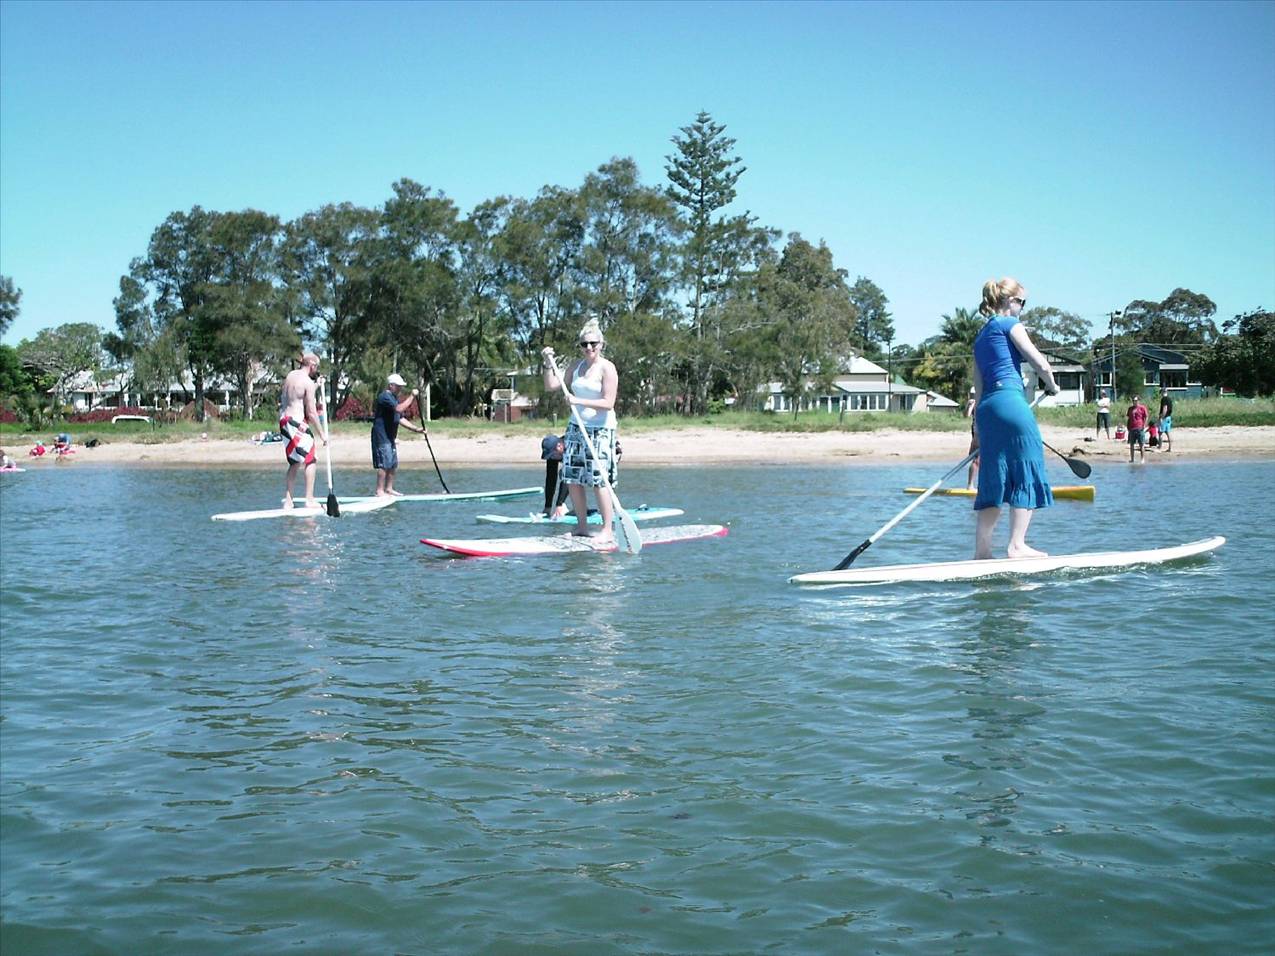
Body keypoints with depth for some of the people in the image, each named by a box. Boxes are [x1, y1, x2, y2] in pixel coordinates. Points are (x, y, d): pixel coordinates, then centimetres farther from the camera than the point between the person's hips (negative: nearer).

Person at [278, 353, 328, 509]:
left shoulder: (290, 375, 11)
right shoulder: (308, 382, -12)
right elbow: (311, 413, -14)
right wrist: (322, 434, -6)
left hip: (284, 420, 8)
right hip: (297, 422, -8)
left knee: (294, 463, 15)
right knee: (310, 460, 1)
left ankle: (288, 501, 13)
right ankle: (309, 500, -2)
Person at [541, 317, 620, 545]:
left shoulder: (607, 368, -9)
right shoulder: (576, 367, 12)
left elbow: (608, 403, -16)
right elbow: (551, 386, 12)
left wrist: (579, 401, -22)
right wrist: (548, 364, -1)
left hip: (600, 429, -7)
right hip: (576, 428, 7)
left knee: (598, 480, -11)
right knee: (572, 479, 5)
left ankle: (608, 530, -5)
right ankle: (582, 526, 16)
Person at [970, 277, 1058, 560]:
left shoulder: (980, 337, 24)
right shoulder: (1010, 324, 1)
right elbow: (1040, 363, -6)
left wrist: (979, 426, 22)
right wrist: (1052, 386, 13)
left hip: (986, 409, 8)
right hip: (1010, 401, -8)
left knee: (995, 480, 9)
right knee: (1027, 472, -2)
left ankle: (982, 550, 5)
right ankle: (1017, 546, -5)